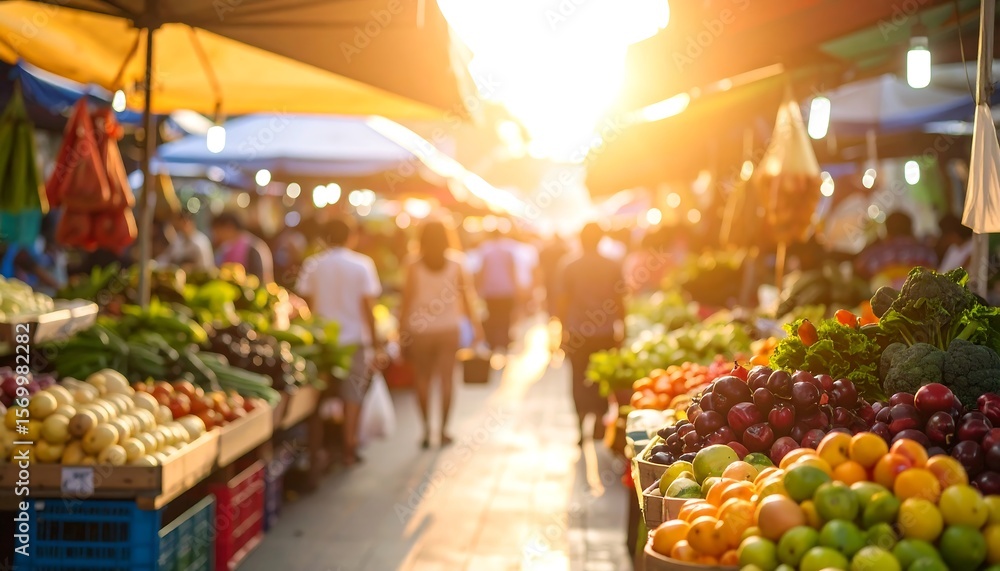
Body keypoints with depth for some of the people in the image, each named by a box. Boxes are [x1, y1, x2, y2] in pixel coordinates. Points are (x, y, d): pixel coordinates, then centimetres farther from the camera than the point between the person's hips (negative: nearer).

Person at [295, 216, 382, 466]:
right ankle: (349, 449, 4)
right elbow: (367, 305, -7)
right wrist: (374, 338, 0)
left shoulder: (312, 264, -1)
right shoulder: (362, 265, -6)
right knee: (353, 395, 5)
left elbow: (306, 300, -2)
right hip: (355, 338, -2)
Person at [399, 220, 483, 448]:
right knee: (446, 379, 8)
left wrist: (402, 331, 3)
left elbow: (407, 300, -4)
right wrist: (475, 324, 10)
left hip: (420, 330, -1)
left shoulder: (414, 267, -5)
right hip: (448, 328, 1)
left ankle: (427, 428, 6)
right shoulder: (456, 265, -2)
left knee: (422, 378, 12)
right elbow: (466, 297, 0)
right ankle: (443, 431, 11)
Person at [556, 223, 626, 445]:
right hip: (606, 334, 1)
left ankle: (584, 428, 5)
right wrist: (621, 327, 12)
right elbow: (620, 301, 0)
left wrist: (563, 330, 7)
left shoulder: (570, 266, -5)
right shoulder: (613, 266, -3)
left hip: (578, 334, -1)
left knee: (581, 382, 9)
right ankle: (600, 425, 16)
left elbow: (563, 301, -3)